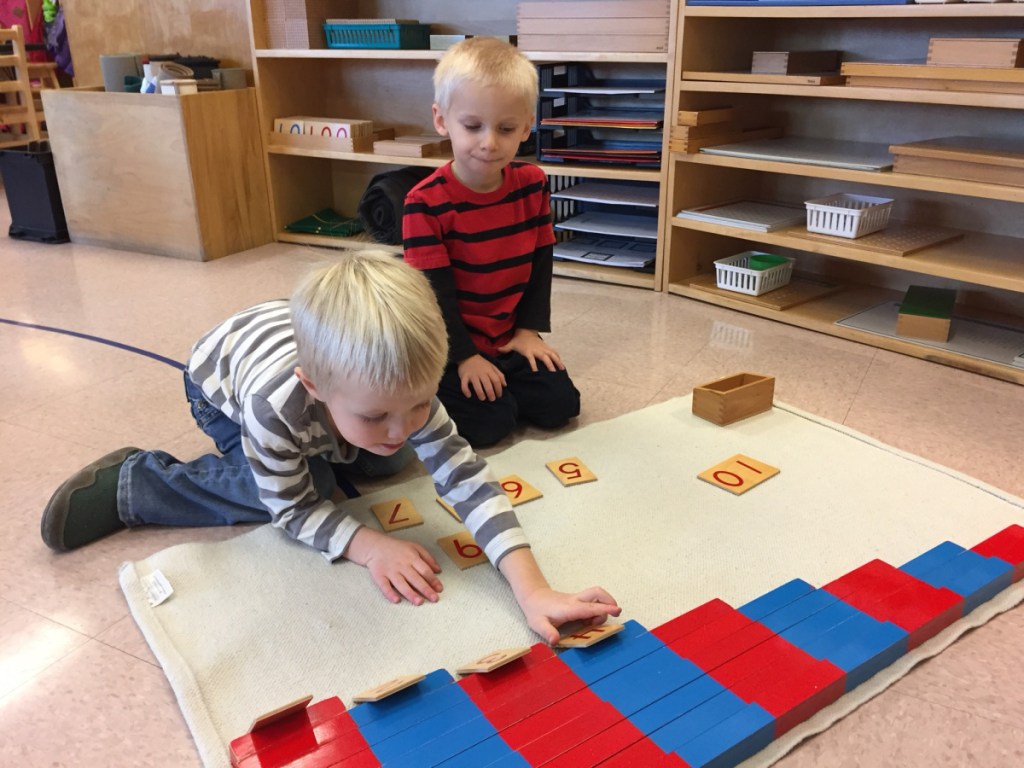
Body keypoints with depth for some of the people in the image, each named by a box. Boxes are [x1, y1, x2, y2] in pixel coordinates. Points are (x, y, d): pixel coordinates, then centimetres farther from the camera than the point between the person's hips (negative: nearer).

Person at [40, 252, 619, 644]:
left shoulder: (405, 387, -37)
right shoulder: (274, 405, -46)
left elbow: (466, 478, -39)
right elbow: (296, 508, -30)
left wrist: (533, 589, -48)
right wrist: (371, 546, -45)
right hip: (221, 379, -4)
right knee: (312, 483, -23)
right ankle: (130, 485, -8)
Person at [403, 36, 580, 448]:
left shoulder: (533, 184, -3)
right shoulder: (425, 202, -18)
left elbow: (541, 264, 3)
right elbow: (436, 291, -17)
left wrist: (529, 329, -3)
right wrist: (465, 356, -18)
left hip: (507, 337, 5)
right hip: (450, 345, -4)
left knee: (559, 405, -6)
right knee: (489, 423, -18)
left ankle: (498, 381, 20)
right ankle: (444, 392, 13)